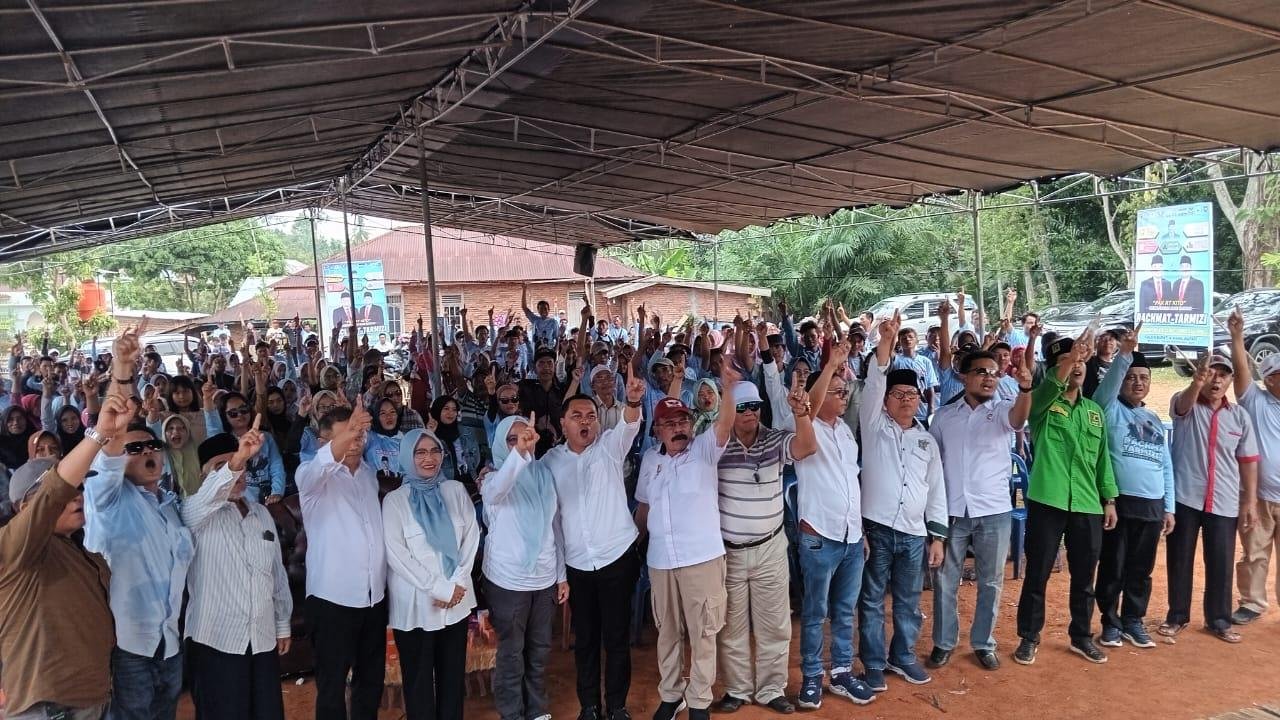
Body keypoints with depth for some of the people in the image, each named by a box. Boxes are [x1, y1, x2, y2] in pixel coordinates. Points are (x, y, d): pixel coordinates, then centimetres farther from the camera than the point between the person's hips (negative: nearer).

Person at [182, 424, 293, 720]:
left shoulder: (262, 513, 11)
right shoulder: (197, 512, -5)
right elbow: (206, 497, -31)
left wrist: (283, 625, 14)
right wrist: (235, 461, -47)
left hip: (264, 640, 5)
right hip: (216, 641, -4)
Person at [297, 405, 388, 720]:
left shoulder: (370, 474, 11)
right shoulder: (313, 476, -9)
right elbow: (313, 471, -35)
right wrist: (343, 439, -51)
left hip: (374, 595, 6)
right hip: (333, 597, -5)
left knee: (372, 679, 16)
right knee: (332, 684, 3)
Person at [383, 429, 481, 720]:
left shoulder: (456, 490, 3)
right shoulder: (395, 500, -6)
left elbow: (471, 536, 3)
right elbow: (396, 554, -11)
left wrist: (458, 582, -9)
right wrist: (438, 588, -14)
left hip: (457, 598, 3)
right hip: (416, 603, -3)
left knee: (453, 674, 13)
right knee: (419, 679, 8)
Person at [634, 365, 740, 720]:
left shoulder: (704, 449, -5)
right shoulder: (650, 459, 7)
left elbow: (725, 423, -25)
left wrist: (728, 387, -40)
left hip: (702, 557, -4)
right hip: (660, 560, 4)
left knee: (702, 632, 6)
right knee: (667, 632, 16)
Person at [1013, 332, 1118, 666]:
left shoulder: (1095, 410, 13)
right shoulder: (1043, 404, -3)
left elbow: (1102, 458, 16)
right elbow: (1046, 389, -28)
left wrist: (1109, 499, 13)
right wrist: (1070, 357, -42)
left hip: (1088, 506, 5)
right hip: (1047, 502, -5)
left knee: (1084, 578, 15)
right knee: (1037, 575, 4)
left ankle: (1081, 636, 32)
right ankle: (1029, 638, 18)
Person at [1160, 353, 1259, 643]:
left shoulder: (1240, 415, 6)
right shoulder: (1184, 404, -4)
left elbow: (1248, 461, 9)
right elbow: (1185, 403, -30)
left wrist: (1250, 502, 5)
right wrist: (1197, 382, -52)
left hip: (1224, 503, 2)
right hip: (1184, 498, -2)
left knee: (1221, 565, 8)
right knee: (1179, 561, 7)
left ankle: (1219, 620, 24)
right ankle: (1177, 616, 20)